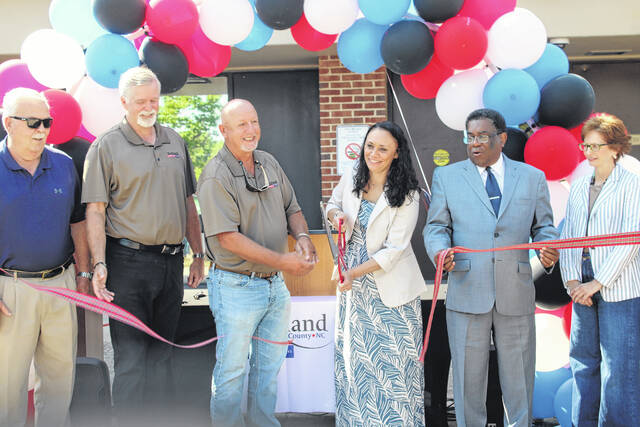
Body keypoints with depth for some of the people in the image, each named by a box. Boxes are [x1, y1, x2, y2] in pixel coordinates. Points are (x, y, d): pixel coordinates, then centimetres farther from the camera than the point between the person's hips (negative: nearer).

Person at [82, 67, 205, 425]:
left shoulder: (175, 142, 13)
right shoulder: (106, 147, -2)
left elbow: (188, 204, 17)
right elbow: (95, 211, -6)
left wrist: (199, 255, 14)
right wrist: (99, 264, -15)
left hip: (172, 260, 5)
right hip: (129, 261, -5)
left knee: (162, 352, 14)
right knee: (131, 356, -4)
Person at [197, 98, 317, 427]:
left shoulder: (269, 163, 7)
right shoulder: (216, 176, -16)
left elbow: (292, 208, 15)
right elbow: (229, 238, -22)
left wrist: (302, 236, -8)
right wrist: (282, 261, -24)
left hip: (275, 284, 7)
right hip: (236, 286, -7)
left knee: (270, 363, 18)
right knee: (232, 368, 4)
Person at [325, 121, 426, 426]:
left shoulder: (406, 194, -15)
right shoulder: (352, 178, -2)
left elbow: (394, 249, -17)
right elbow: (333, 203, 18)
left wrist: (355, 272, -22)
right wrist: (336, 214, -5)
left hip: (389, 284, -5)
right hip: (353, 279, 5)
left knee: (393, 357, 1)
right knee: (354, 352, 13)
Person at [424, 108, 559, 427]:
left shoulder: (532, 177, 10)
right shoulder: (446, 176, 8)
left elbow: (543, 227, 12)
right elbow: (436, 226, 7)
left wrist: (548, 249, -10)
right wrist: (439, 250, -15)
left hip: (516, 294, 1)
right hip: (467, 293, -1)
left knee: (518, 376, 10)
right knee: (468, 376, 7)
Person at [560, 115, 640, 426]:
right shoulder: (579, 187, 12)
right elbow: (567, 235, 9)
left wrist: (598, 282, -15)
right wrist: (571, 280, -4)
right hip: (583, 289, 6)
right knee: (583, 360, 12)